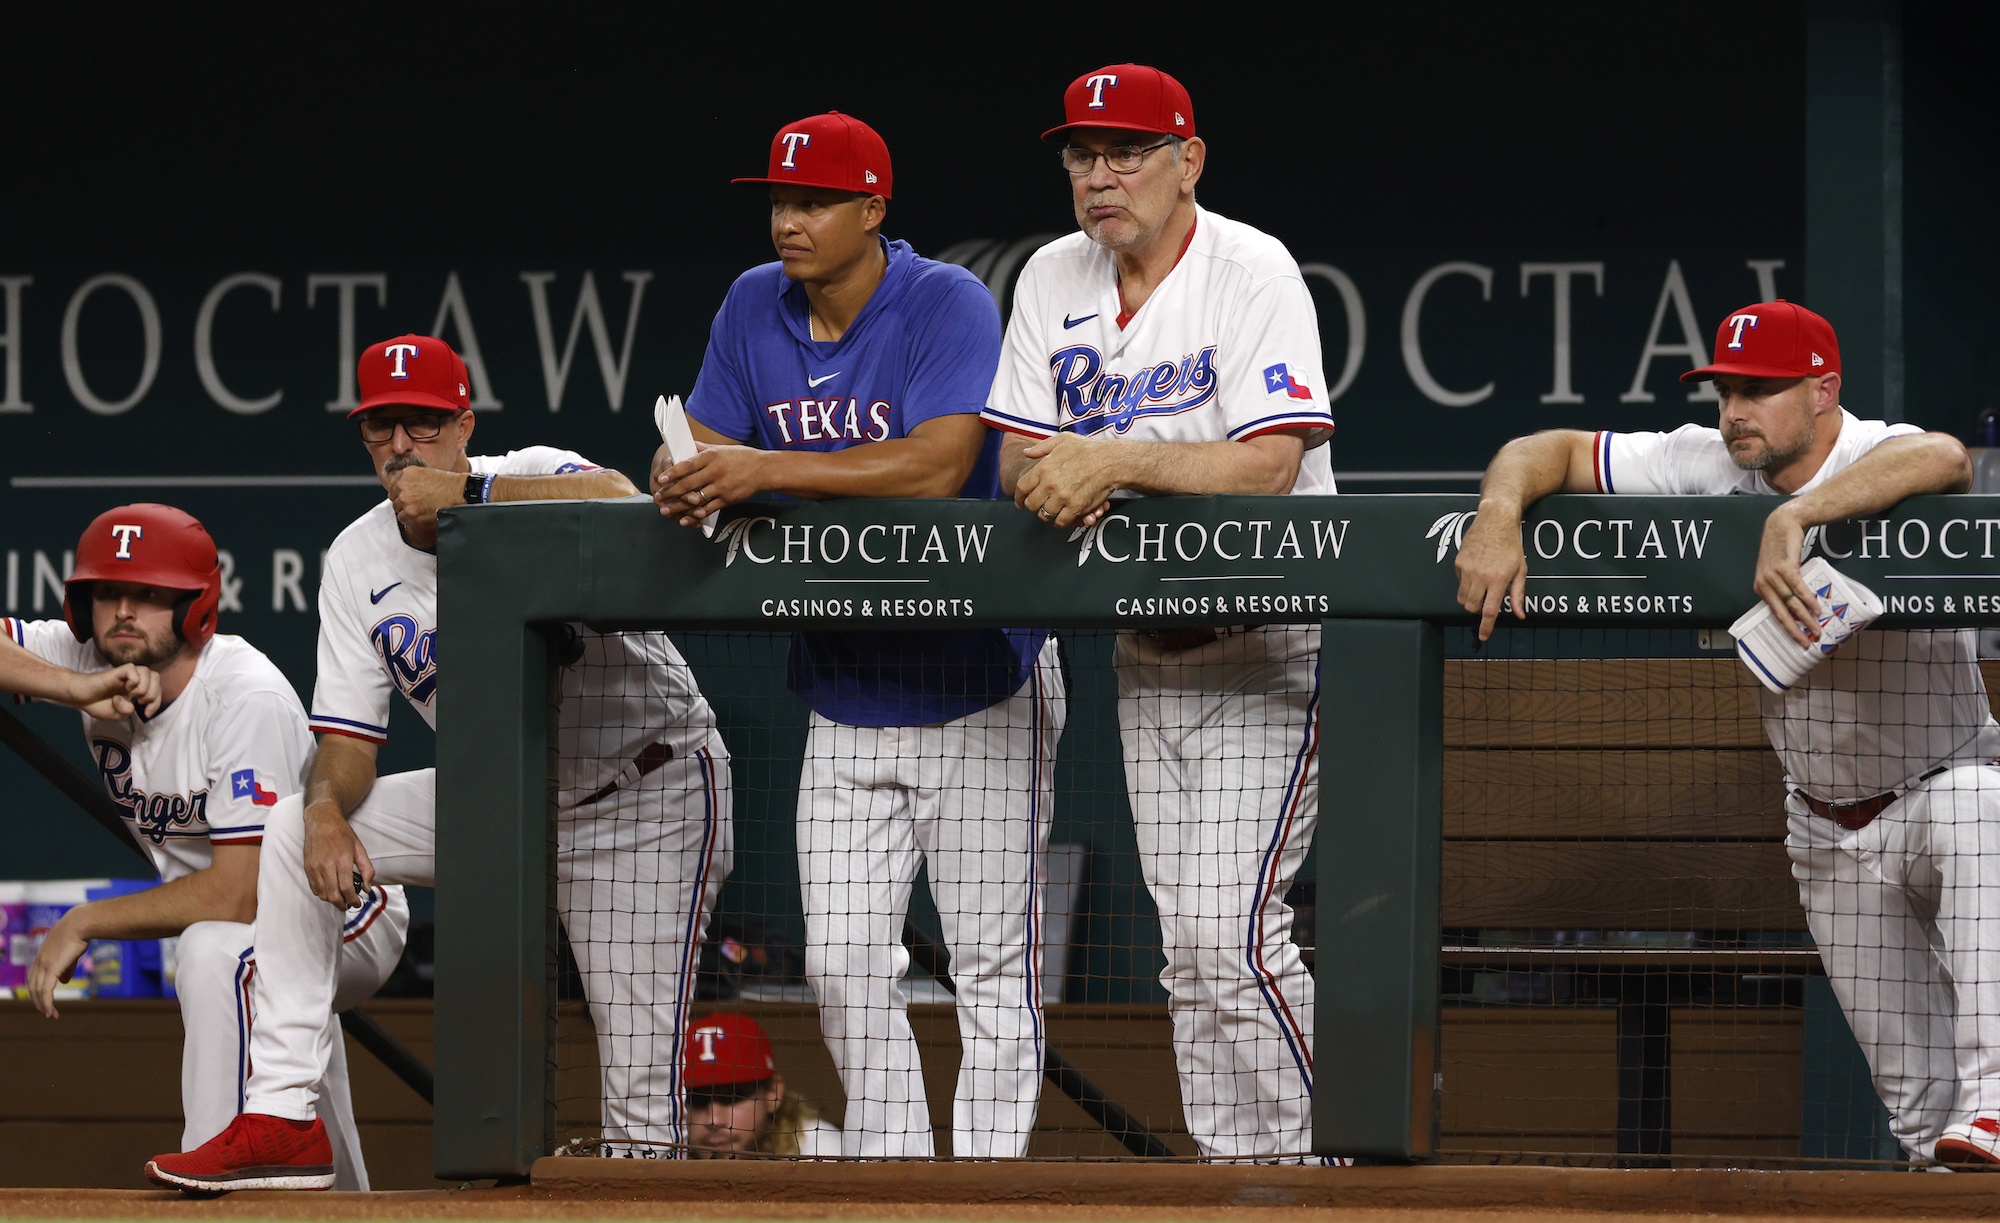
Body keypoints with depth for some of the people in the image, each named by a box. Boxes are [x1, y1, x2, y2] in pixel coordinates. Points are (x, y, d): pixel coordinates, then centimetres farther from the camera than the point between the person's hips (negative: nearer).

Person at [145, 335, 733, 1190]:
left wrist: (462, 496, -37)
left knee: (640, 1084, -15)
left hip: (649, 791, -6)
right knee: (293, 829, -7)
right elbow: (348, 734, -2)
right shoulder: (358, 562, -1)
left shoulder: (530, 478, -17)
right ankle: (282, 1120, -8)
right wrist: (326, 810, -24)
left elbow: (622, 505, -41)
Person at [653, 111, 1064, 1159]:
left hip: (975, 690, -6)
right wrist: (678, 482, -21)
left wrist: (765, 470, -35)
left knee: (992, 966, -3)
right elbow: (700, 453, 4)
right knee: (843, 968, 5)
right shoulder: (755, 307, 3)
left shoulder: (949, 306, -16)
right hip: (844, 702, 6)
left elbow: (936, 465, -29)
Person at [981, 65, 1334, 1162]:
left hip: (1266, 649, -7)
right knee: (1187, 939, 6)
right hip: (1144, 649, 7)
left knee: (1228, 926, -17)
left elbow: (1267, 462, -24)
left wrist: (1112, 459, -31)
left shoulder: (1254, 272, -13)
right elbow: (1016, 454, 5)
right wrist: (1056, 480, -18)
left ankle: (1313, 1162, -8)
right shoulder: (1054, 279, 6)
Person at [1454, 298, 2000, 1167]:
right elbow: (1551, 450, -4)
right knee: (1914, 1091, 1)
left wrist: (1791, 517, -56)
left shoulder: (1880, 459, -22)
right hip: (1828, 830, 6)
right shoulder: (1708, 467, -7)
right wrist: (1498, 514, -26)